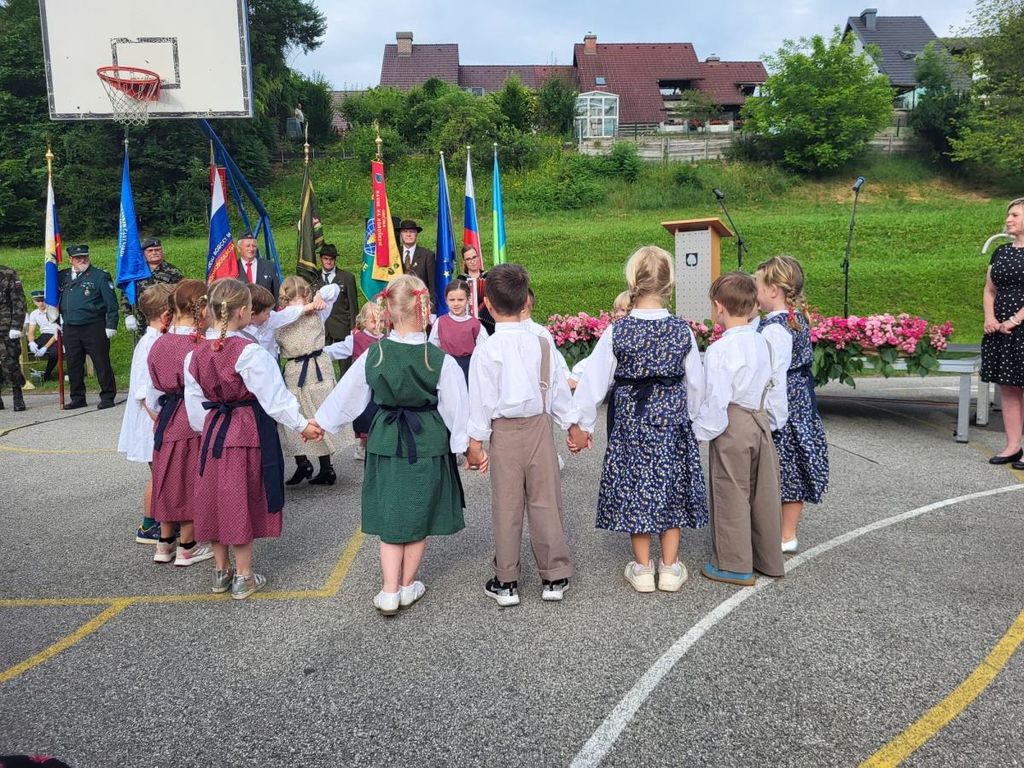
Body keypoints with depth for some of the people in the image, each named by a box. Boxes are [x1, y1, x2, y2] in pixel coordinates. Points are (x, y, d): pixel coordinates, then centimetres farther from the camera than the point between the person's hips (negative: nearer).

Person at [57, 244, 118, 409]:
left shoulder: (100, 276, -2)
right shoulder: (62, 277, 12)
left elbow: (111, 303, -5)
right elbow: (55, 300, 21)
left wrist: (111, 326, -10)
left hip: (94, 328, -5)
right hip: (70, 329, 5)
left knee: (101, 363, -1)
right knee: (74, 365, 10)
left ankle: (107, 397, 7)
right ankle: (77, 398, 20)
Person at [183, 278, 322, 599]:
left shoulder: (195, 355, 1)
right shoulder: (249, 352, -18)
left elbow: (195, 405, 7)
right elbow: (274, 395, -17)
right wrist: (302, 424, -8)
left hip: (214, 430, 5)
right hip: (250, 430, -5)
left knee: (217, 498, 16)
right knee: (243, 500, 5)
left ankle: (221, 571, 30)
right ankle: (243, 577, 16)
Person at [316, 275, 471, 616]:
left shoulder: (373, 355, -7)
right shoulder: (440, 360, -15)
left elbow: (346, 395, 5)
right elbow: (456, 407, -10)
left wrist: (321, 421, 21)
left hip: (386, 443, 2)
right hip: (428, 445, -1)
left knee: (390, 516, 12)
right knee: (419, 516, 13)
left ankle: (389, 591, 10)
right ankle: (407, 586, 28)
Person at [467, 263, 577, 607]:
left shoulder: (486, 349, -12)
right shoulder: (543, 343, -2)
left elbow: (481, 398, -9)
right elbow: (558, 388, 6)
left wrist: (475, 440, -2)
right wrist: (571, 423, 18)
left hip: (505, 431, -2)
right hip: (539, 426, 2)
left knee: (507, 507, 7)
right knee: (545, 502, 10)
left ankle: (506, 582, 17)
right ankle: (555, 577, 19)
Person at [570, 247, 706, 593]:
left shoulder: (617, 331, -12)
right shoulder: (682, 331, -7)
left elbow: (595, 380, -8)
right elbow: (696, 384, 2)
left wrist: (583, 425, 3)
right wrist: (687, 418, 18)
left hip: (629, 422, -1)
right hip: (672, 422, 2)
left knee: (634, 489, 11)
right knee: (671, 487, 14)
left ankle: (642, 568, 19)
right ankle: (670, 567, 22)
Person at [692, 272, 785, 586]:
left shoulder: (719, 350, -18)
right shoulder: (763, 343, 5)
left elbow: (716, 398, -19)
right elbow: (771, 387, 10)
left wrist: (702, 430, -7)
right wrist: (773, 420, 20)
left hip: (733, 426, -7)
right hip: (761, 420, 8)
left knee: (732, 495, 4)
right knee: (764, 492, 16)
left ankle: (735, 565, 15)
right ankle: (769, 559, 29)